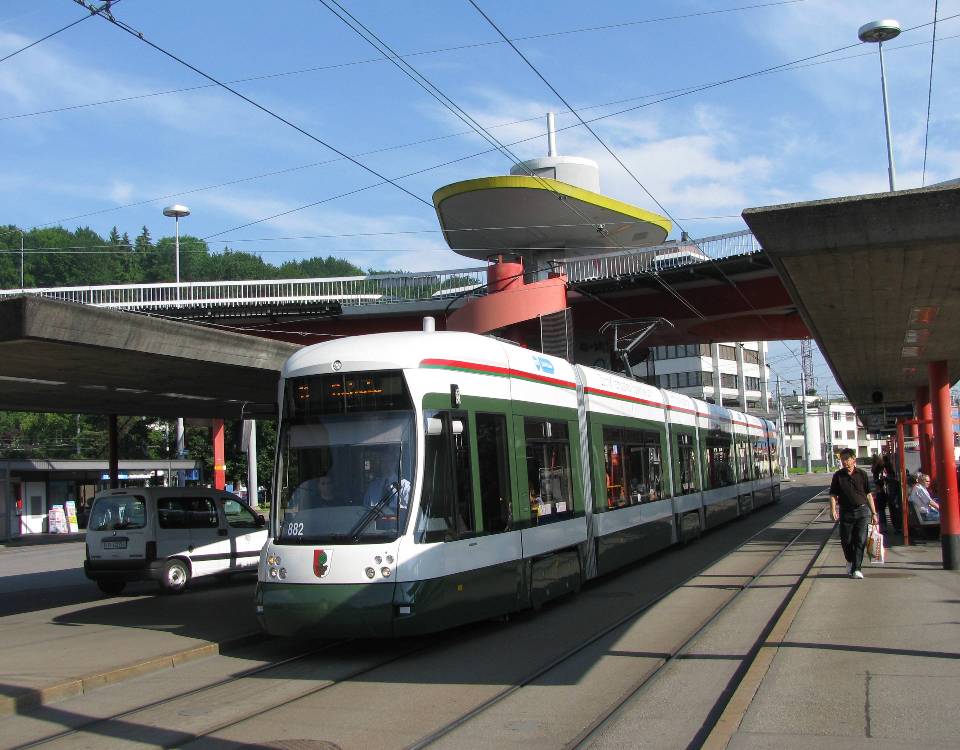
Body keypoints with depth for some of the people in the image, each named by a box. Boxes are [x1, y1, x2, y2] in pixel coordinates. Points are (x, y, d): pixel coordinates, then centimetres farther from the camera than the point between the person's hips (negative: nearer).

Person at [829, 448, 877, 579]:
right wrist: (833, 509, -15)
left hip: (862, 511, -1)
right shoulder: (838, 476, 2)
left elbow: (868, 494, 8)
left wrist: (873, 513, 7)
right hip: (845, 512, 1)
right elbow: (833, 494, 1)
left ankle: (856, 568, -1)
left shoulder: (862, 474, 3)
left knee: (860, 541, -5)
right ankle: (851, 561, 33)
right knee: (846, 541, 7)